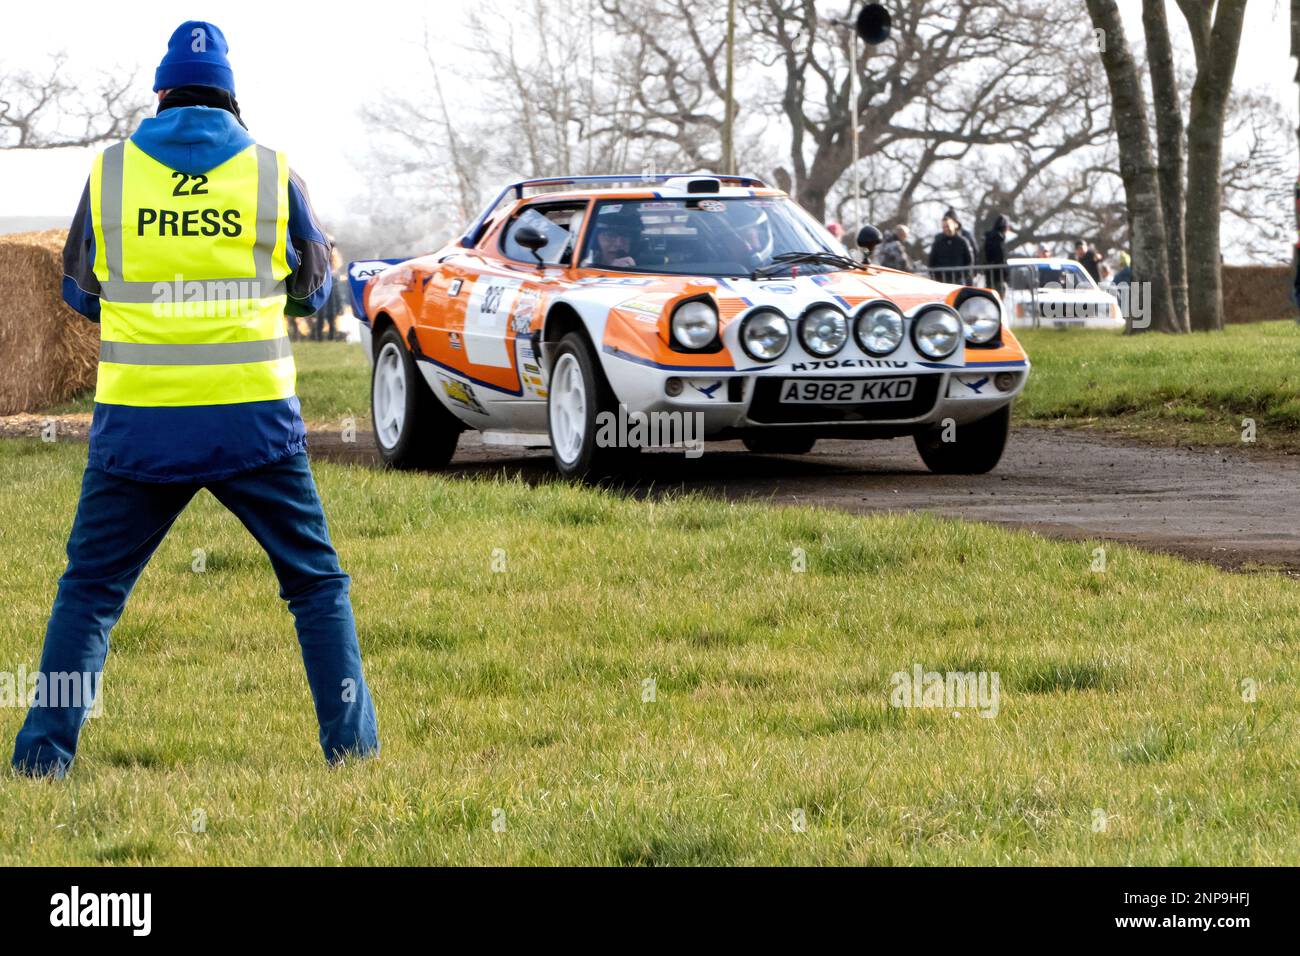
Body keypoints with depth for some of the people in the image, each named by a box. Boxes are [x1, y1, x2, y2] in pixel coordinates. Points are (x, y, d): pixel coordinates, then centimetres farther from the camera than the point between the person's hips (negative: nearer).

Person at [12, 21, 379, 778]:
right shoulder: (274, 172, 2)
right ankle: (352, 743, 8)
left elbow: (80, 291, 16)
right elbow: (314, 287, 16)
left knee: (89, 589, 11)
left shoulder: (110, 173, 3)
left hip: (138, 423, 0)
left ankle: (45, 750, 4)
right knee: (317, 582, 13)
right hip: (252, 418, 0)